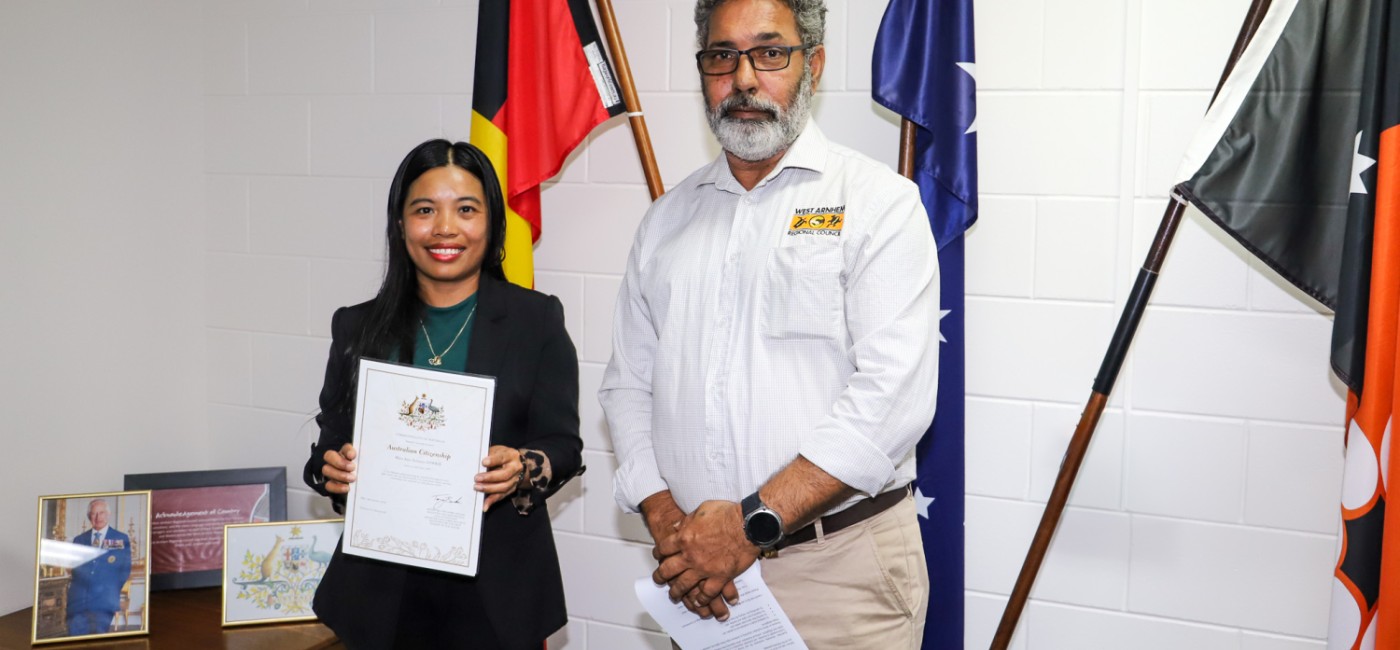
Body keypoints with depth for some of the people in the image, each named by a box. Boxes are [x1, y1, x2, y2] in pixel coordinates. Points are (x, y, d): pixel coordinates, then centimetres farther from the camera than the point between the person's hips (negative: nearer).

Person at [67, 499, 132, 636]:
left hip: (104, 600, -3)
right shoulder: (78, 540, 17)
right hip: (77, 600, 3)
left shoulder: (122, 539, 9)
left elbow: (125, 570, 8)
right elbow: (72, 571, 15)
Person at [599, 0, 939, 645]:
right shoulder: (668, 218, 11)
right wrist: (666, 523, -6)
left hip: (841, 568, -4)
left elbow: (893, 395, -16)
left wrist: (753, 522, -20)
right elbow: (628, 385, 10)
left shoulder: (880, 202, -6)